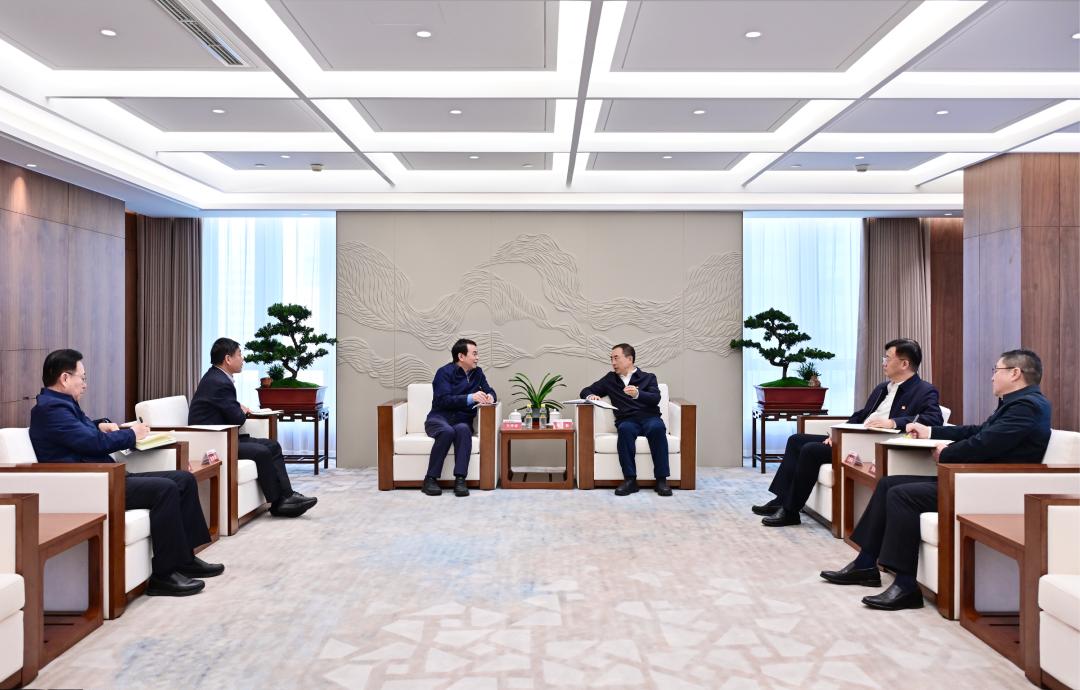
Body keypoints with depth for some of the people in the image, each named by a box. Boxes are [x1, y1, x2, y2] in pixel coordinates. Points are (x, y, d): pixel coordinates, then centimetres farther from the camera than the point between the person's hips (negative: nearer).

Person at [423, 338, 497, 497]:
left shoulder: (477, 372, 13)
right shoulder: (445, 372, -5)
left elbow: (489, 390, 17)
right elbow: (443, 400, -17)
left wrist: (489, 396, -9)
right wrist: (470, 398, -29)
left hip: (462, 421, 3)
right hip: (439, 418, -3)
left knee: (463, 429, -34)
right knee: (447, 431, -37)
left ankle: (460, 480, -38)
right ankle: (431, 479, -27)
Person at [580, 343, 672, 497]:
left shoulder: (648, 377, 19)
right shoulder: (610, 379, 24)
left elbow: (655, 399, 1)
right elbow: (586, 391, 28)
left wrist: (637, 394, -19)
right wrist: (591, 396, 4)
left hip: (649, 417, 0)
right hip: (627, 420, 1)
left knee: (657, 427, -36)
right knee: (625, 429, -36)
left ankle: (661, 479, -32)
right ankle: (630, 480, -34)